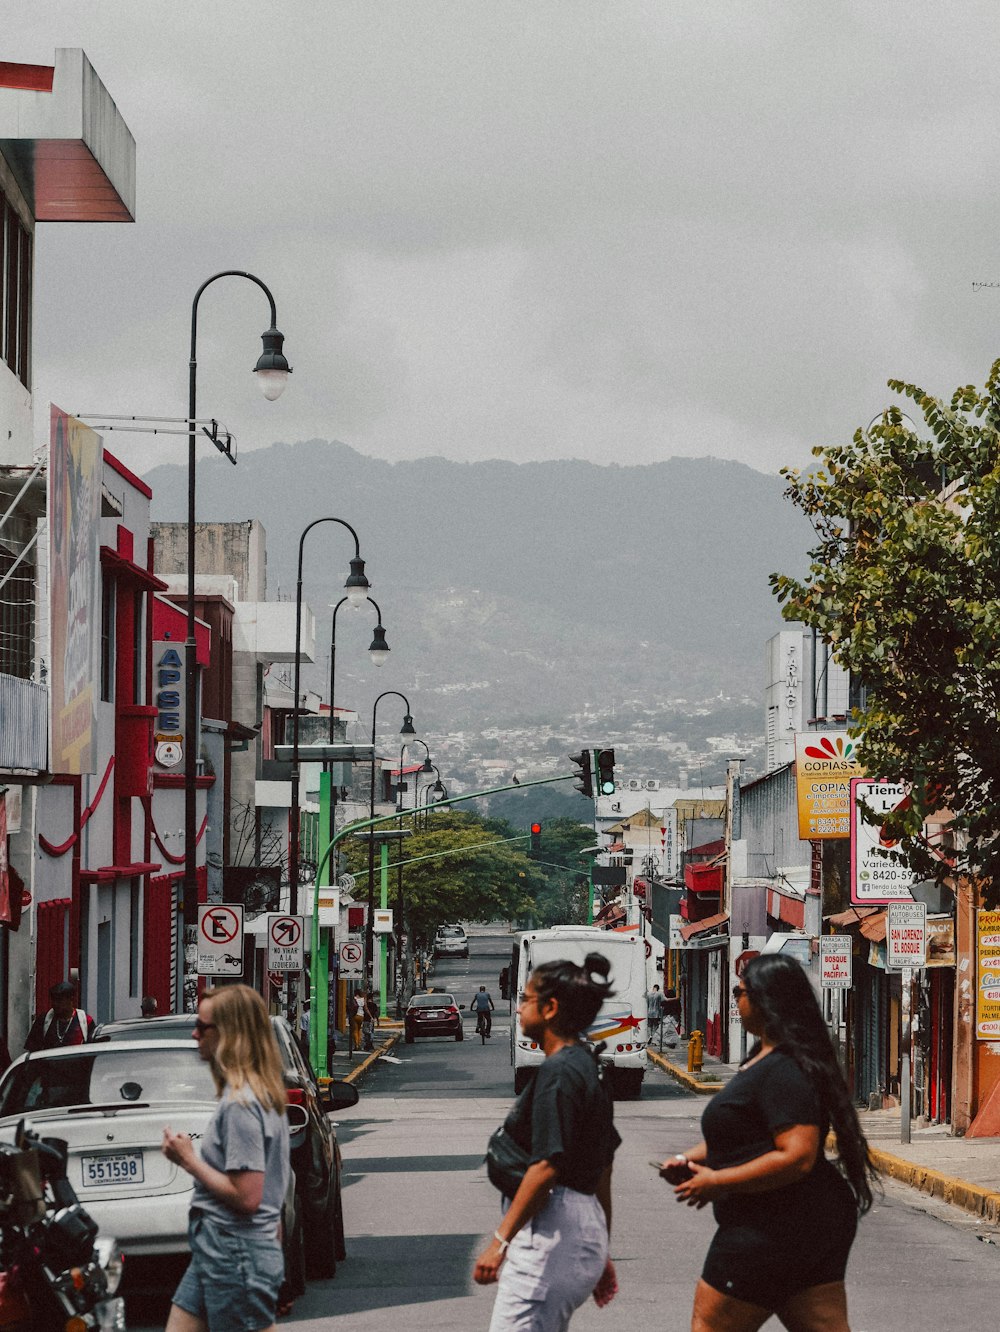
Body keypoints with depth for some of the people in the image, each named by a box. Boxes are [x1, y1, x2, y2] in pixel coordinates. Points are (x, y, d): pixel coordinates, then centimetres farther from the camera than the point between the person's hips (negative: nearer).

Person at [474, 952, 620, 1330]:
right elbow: (602, 1173, 20)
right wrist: (601, 1251, 25)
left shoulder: (557, 1072, -14)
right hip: (586, 1226, 11)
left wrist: (500, 1241, -20)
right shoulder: (588, 1069, 16)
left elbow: (546, 1167, -21)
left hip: (551, 1233, -11)